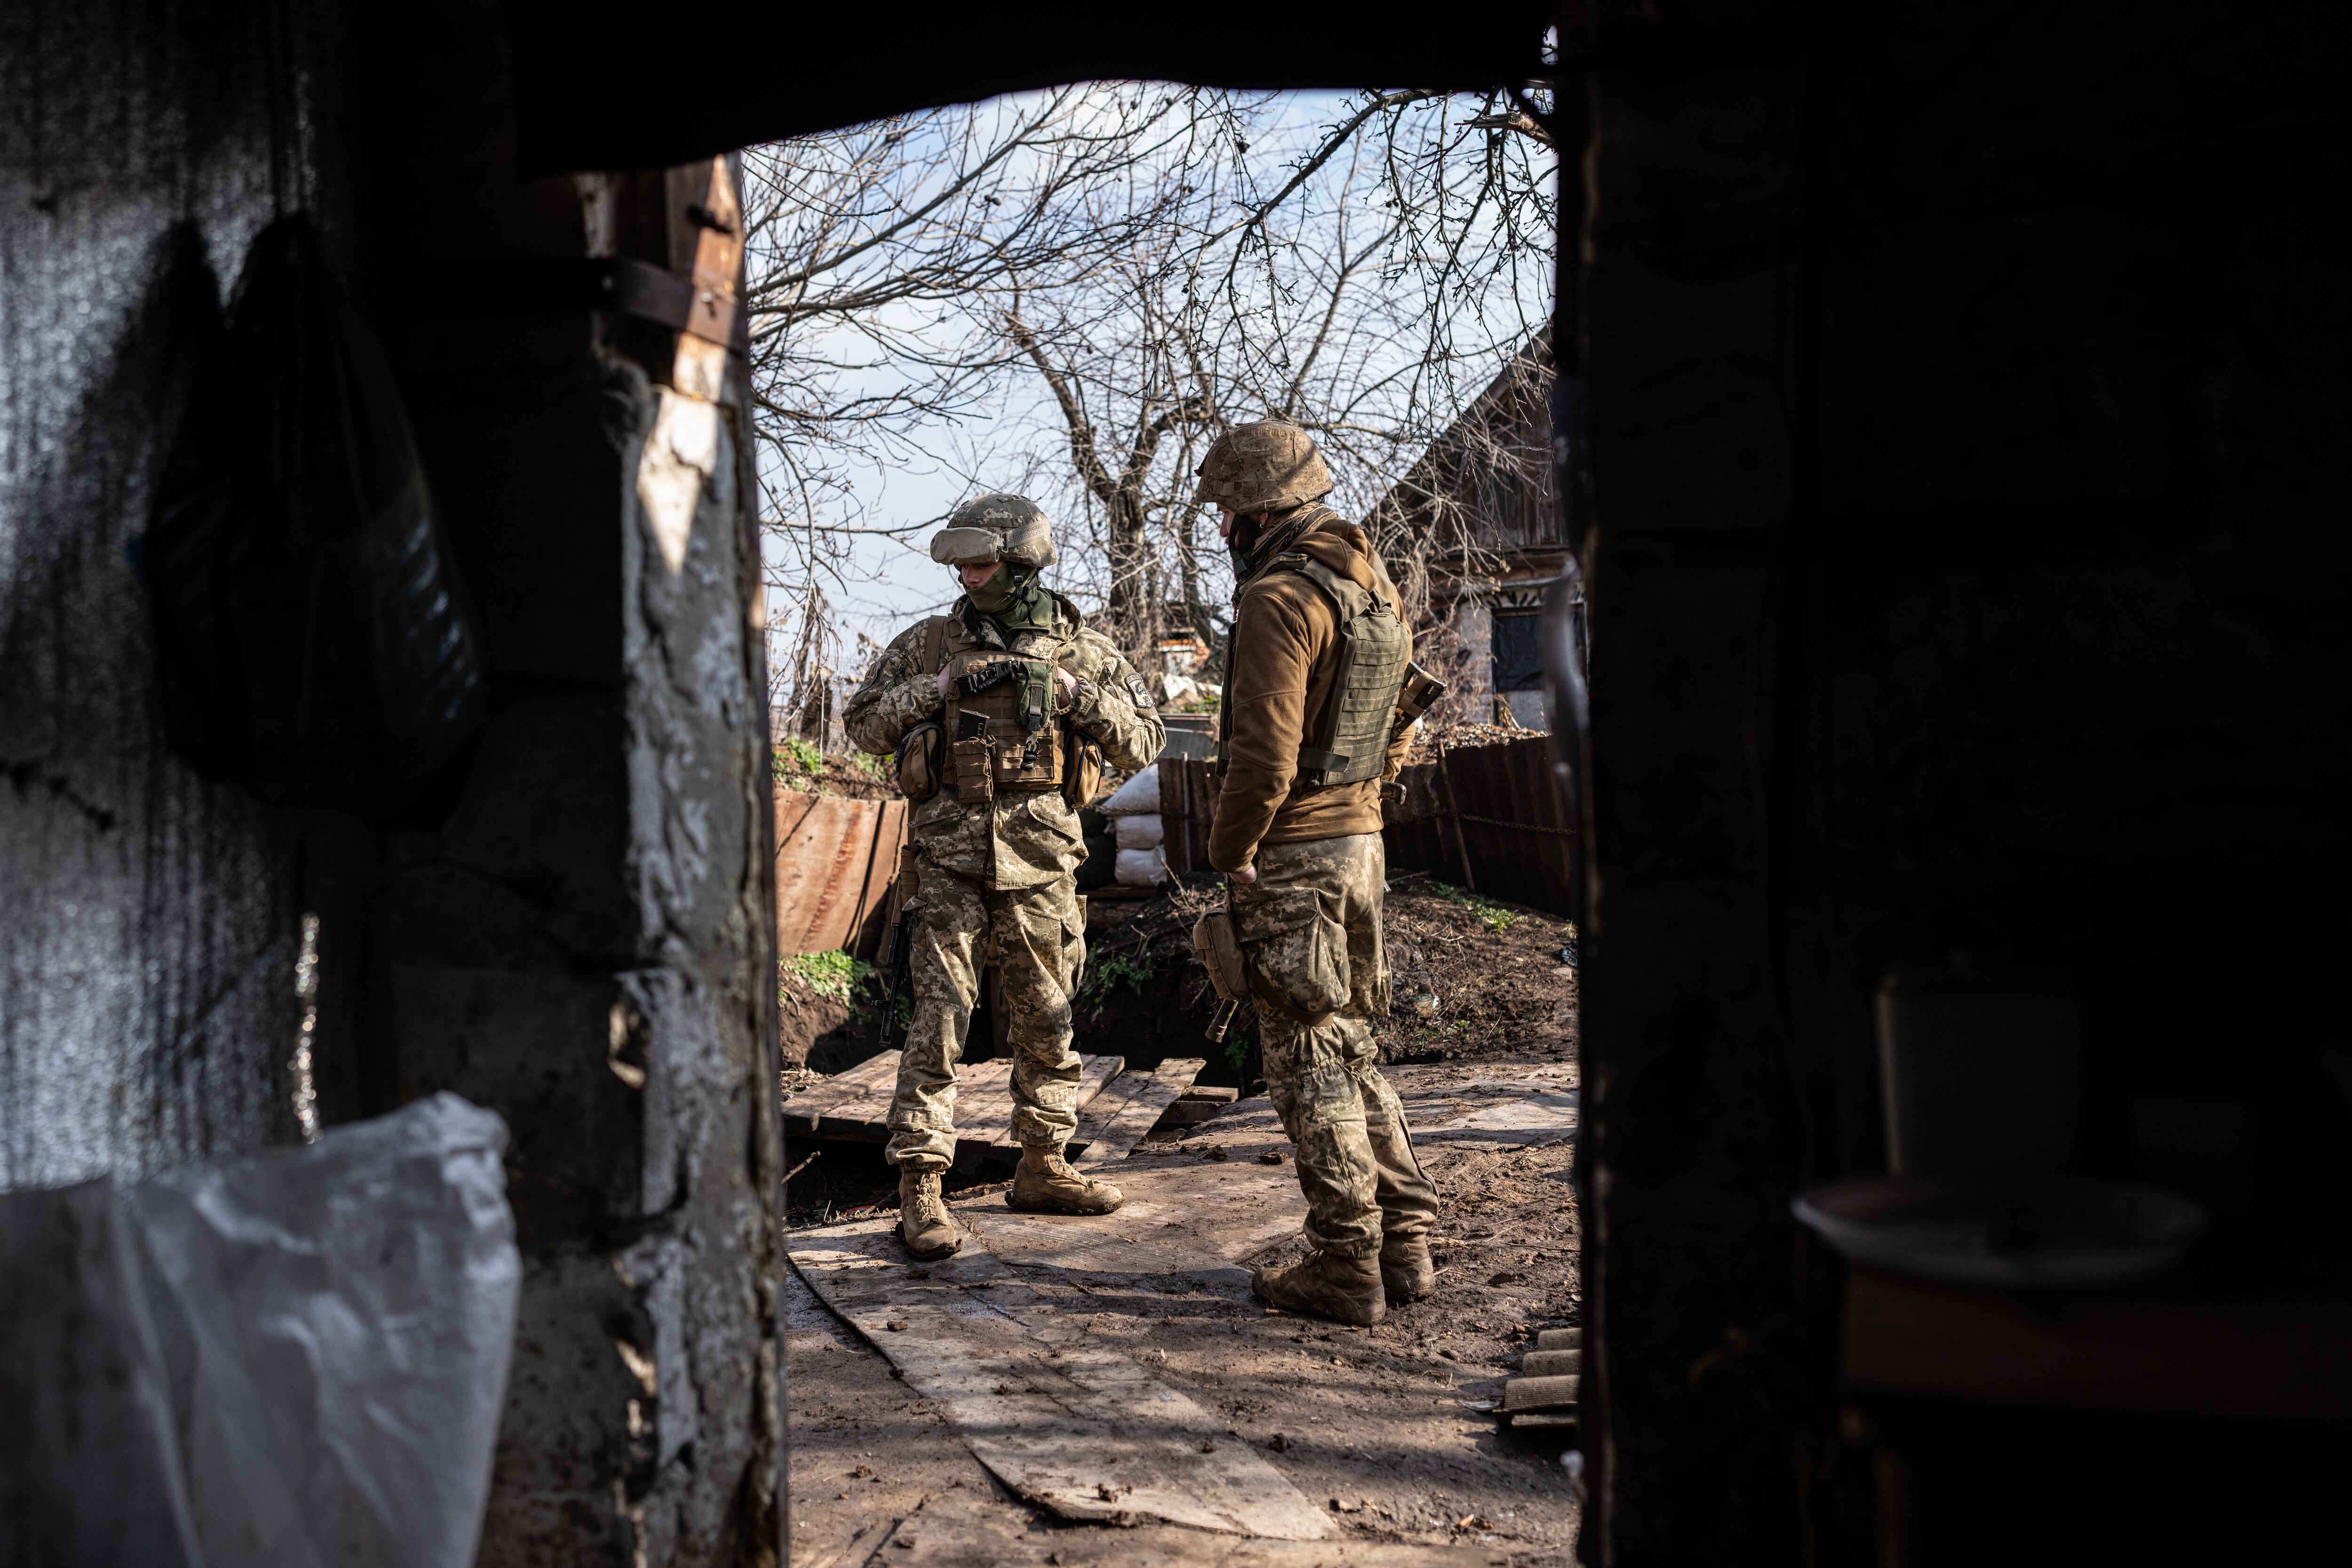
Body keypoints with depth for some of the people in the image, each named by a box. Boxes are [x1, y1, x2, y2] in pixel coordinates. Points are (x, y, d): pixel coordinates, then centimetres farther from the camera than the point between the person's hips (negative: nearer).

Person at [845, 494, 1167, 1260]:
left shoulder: (1084, 649, 6)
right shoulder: (929, 643, 6)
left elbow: (1146, 740, 5)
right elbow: (862, 723, 5)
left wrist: (1075, 694, -9)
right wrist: (941, 687, -8)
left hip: (1042, 859, 2)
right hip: (950, 857, -2)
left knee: (1048, 1022, 11)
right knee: (939, 1017, -8)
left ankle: (1043, 1169, 26)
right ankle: (919, 1188, -4)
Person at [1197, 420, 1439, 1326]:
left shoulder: (1281, 598, -16)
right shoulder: (1376, 590, 13)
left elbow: (1265, 755, -22)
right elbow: (1399, 731, 19)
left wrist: (1228, 853, -11)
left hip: (1292, 855, -9)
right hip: (1363, 843, 9)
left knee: (1310, 1065, 0)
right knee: (1351, 1052, 17)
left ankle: (1347, 1269, 7)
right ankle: (1406, 1244, 20)